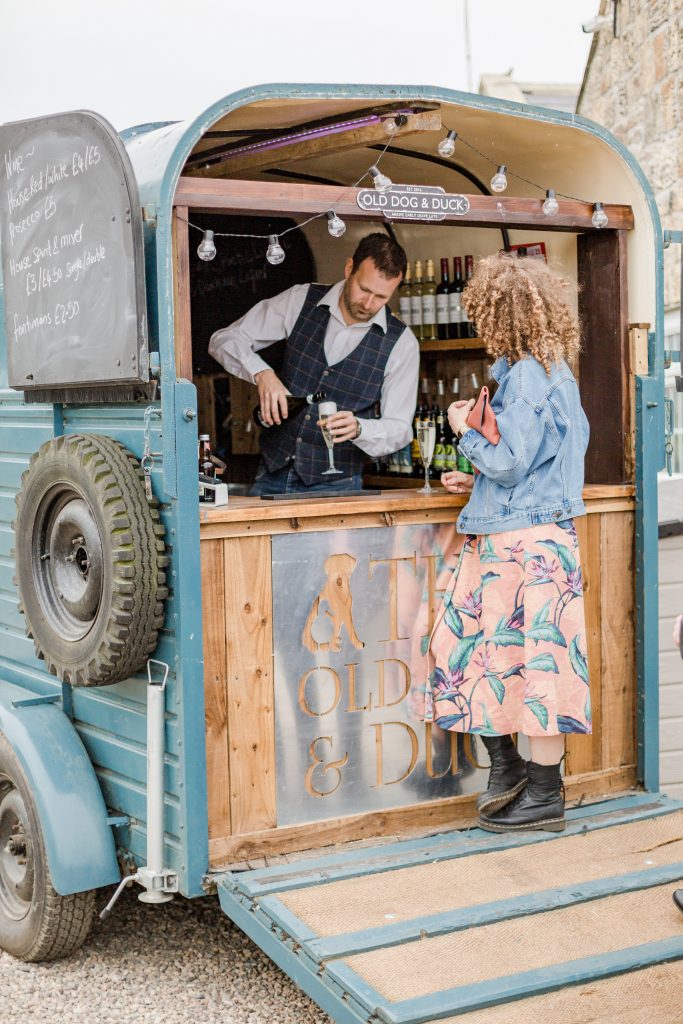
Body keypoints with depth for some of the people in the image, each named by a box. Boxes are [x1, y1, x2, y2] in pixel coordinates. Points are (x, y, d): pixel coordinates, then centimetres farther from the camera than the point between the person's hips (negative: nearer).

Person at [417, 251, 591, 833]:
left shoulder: (528, 376, -14)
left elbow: (509, 462, -18)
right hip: (505, 537, 10)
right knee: (475, 647, 12)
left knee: (533, 655, -2)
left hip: (528, 541, -10)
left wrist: (467, 432, -2)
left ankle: (545, 797, 8)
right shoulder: (552, 372, 15)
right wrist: (481, 482, 20)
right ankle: (508, 768, 22)